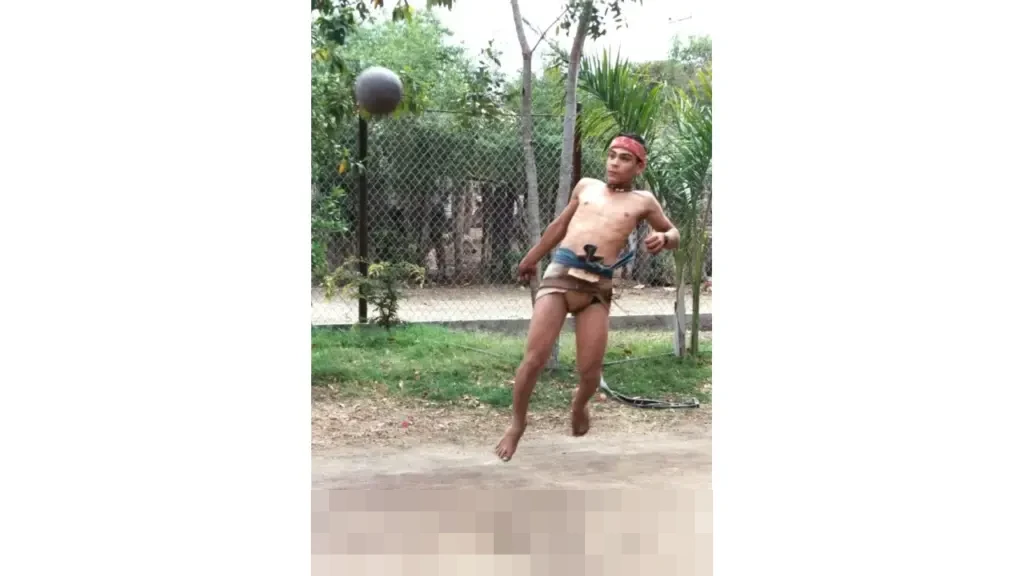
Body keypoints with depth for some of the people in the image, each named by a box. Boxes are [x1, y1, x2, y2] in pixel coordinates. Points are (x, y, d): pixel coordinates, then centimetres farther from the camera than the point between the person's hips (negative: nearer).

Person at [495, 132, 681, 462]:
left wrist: (663, 239, -4)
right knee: (534, 358, -8)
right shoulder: (586, 186, 17)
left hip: (598, 287, -1)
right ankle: (517, 424, 13)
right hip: (560, 274, 1)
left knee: (590, 370, -4)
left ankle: (579, 405, 31)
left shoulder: (643, 201, 11)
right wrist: (532, 258, 36)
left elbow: (674, 235, 20)